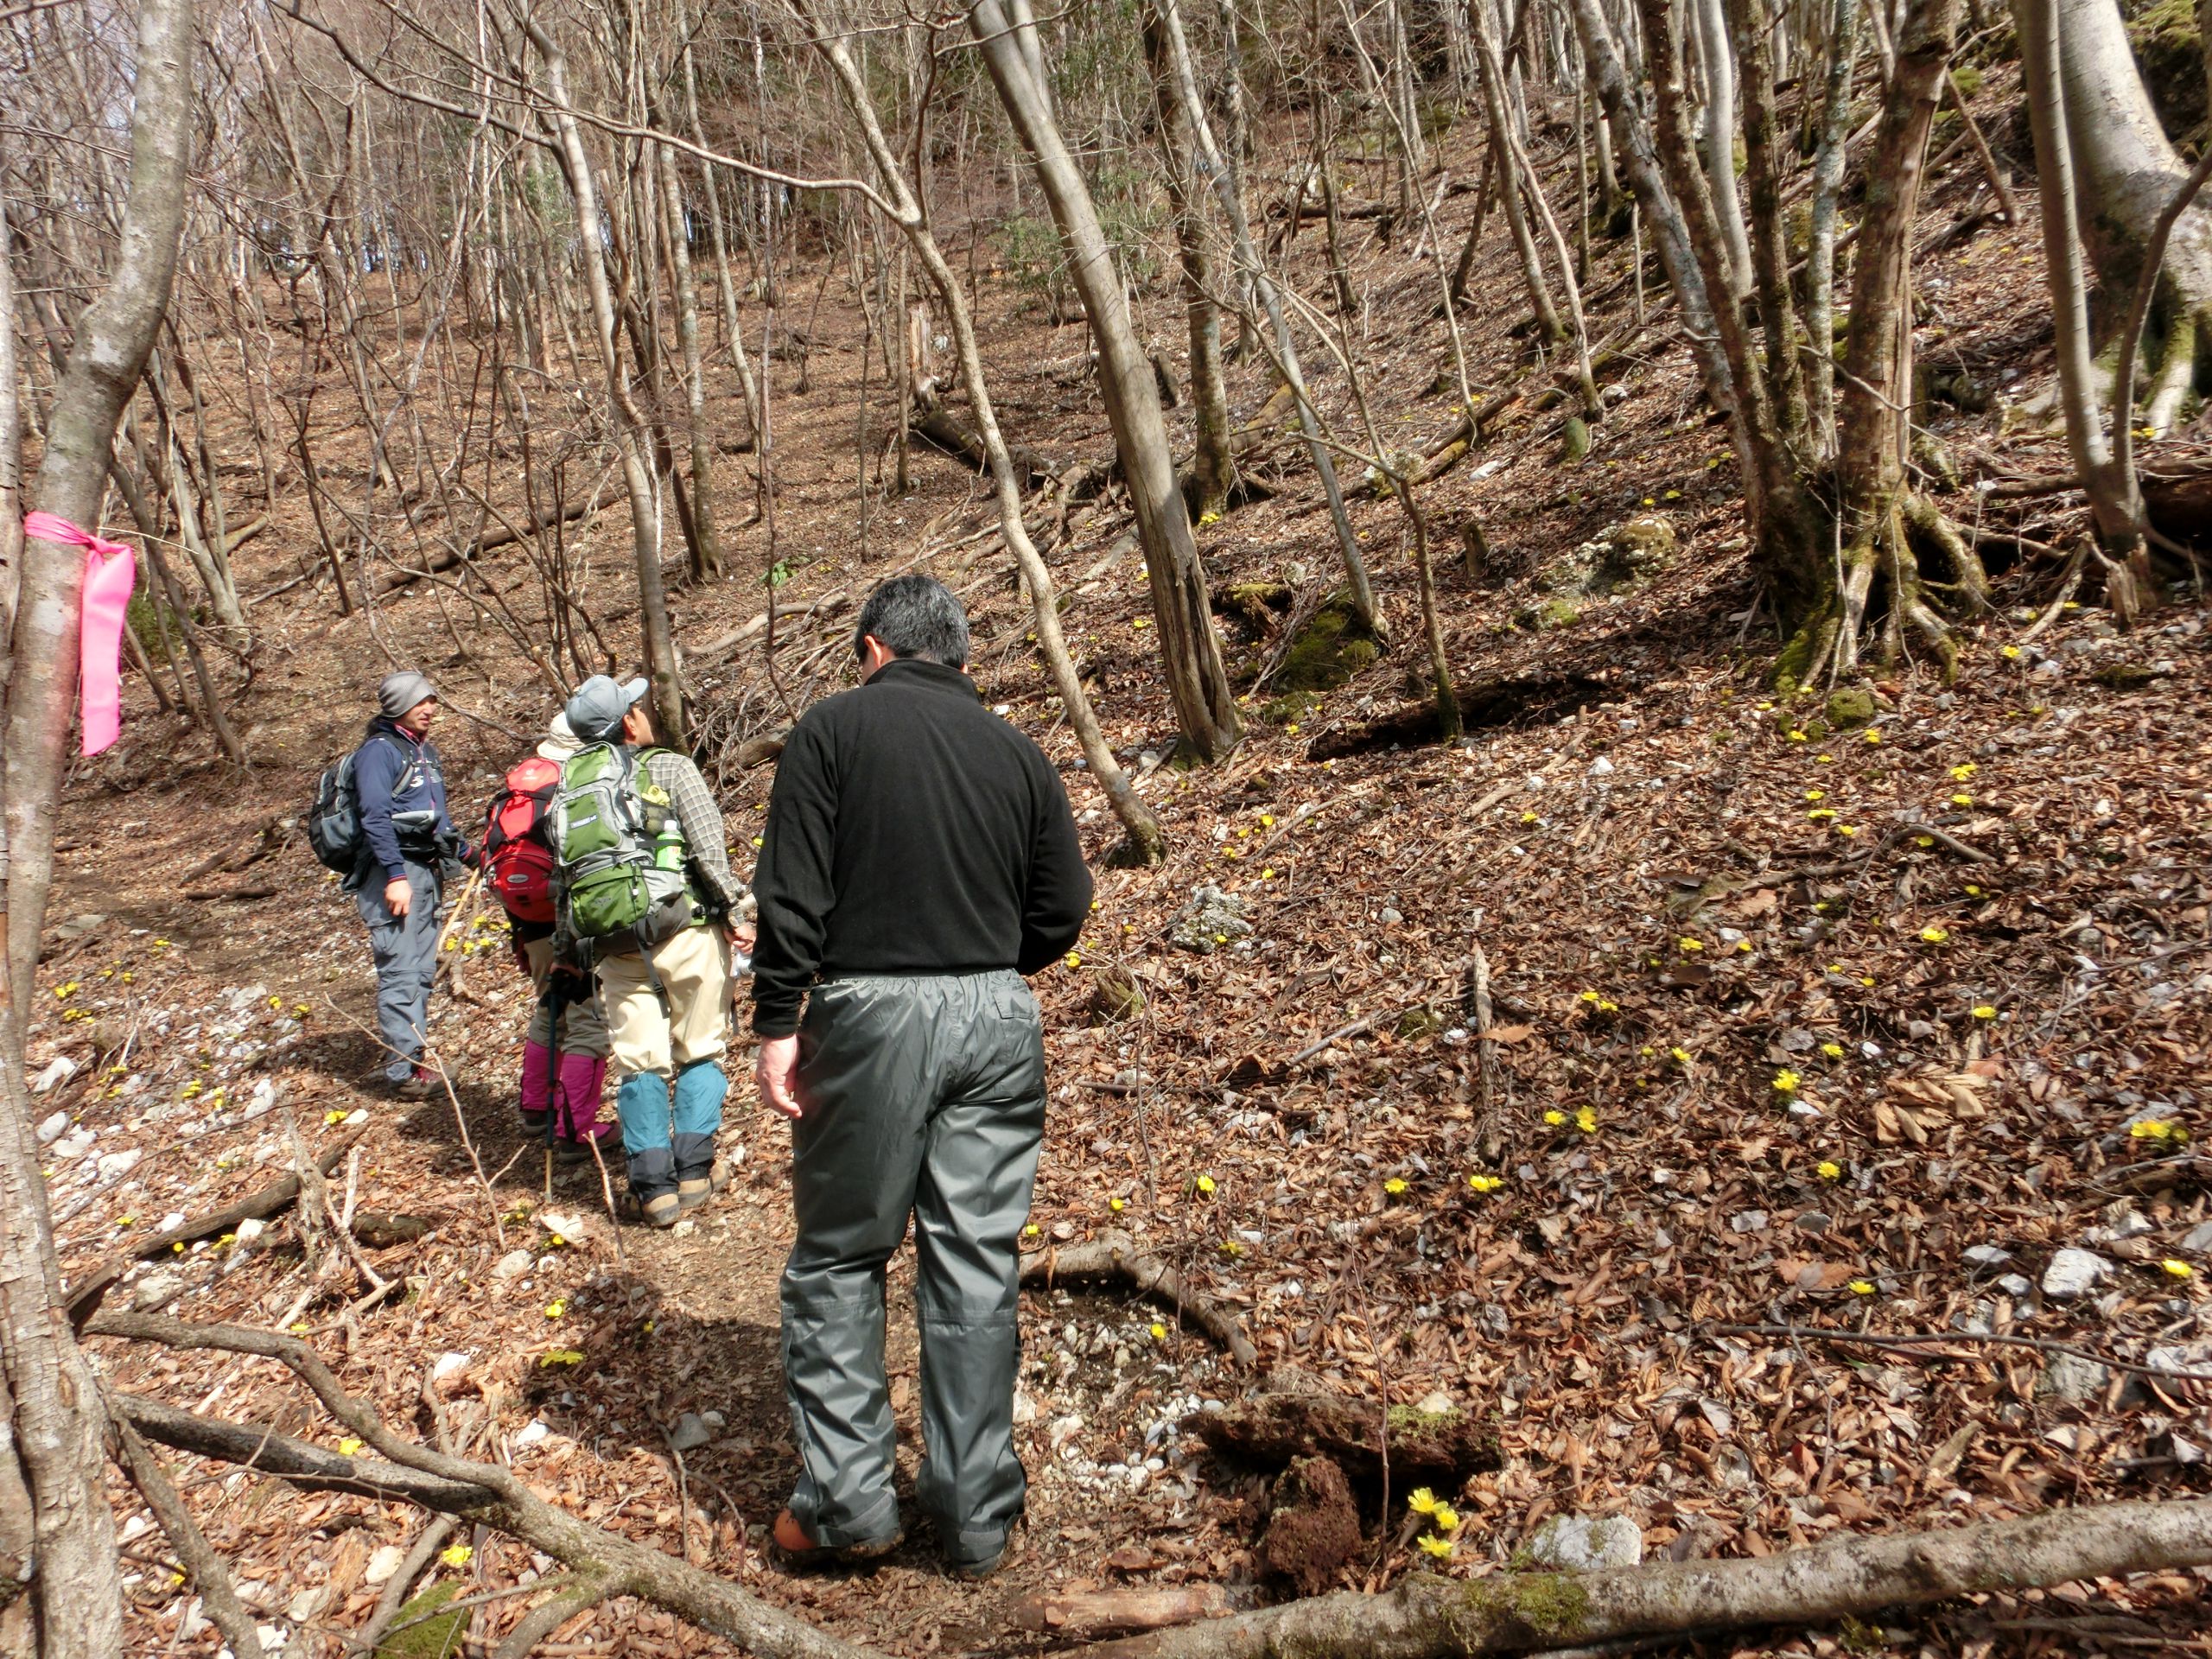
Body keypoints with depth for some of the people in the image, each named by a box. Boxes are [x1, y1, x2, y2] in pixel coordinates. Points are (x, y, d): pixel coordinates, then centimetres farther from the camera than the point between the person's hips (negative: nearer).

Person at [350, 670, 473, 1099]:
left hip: (426, 872, 9)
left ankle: (415, 1058, 20)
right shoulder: (380, 750, -10)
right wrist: (396, 876, -24)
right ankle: (403, 1072, -8)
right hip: (394, 874, -9)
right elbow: (376, 818, -18)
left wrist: (466, 852, 21)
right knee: (400, 974, -10)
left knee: (422, 971, 12)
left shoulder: (425, 750, 18)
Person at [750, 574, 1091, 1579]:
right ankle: (977, 1518, 18)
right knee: (977, 1266, 10)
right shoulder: (1017, 752, 9)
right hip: (999, 1019, 3)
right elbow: (1062, 910, 7)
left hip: (872, 1013, -3)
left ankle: (847, 1498, 15)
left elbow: (793, 893, -8)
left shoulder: (834, 729, 0)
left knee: (838, 1258, 12)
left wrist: (777, 1022, -4)